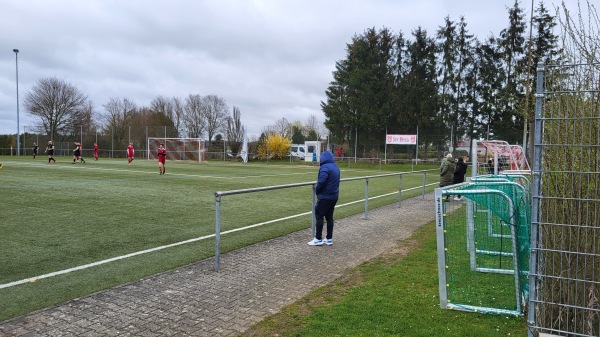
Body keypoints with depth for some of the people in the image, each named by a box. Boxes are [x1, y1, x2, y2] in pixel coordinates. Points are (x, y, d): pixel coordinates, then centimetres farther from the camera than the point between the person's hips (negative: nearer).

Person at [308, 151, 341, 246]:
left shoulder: (325, 167, -15)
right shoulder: (336, 167, 13)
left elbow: (321, 181, -25)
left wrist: (317, 190, -7)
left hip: (325, 197, -8)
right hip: (334, 196, 8)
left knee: (319, 216, 0)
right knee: (329, 217, 13)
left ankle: (318, 239, 3)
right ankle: (329, 239, 17)